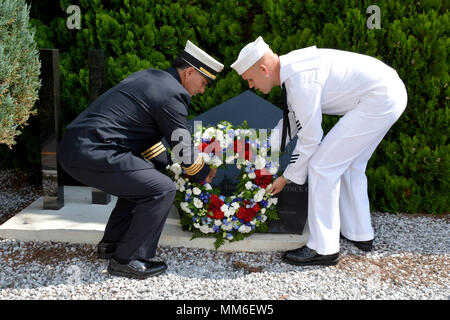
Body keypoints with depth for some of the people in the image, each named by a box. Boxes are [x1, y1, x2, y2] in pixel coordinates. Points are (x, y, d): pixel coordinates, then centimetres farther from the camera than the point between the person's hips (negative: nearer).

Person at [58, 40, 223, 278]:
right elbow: (183, 148, -3)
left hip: (73, 147, 10)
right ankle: (126, 259, 3)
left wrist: (166, 165, 33)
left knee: (141, 179, 25)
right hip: (93, 154, -10)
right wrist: (204, 174, 15)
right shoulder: (172, 94, -11)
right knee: (162, 190, -7)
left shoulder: (150, 77, 18)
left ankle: (111, 244, 31)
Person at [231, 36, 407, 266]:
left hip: (378, 101, -10)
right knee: (348, 164, 20)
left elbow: (310, 138, -15)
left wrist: (287, 177, -3)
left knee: (322, 166, -7)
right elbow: (293, 116, 22)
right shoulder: (290, 65, 8)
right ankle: (359, 235, 33)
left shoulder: (301, 80, -22)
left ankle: (323, 248, 2)